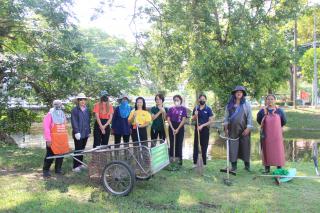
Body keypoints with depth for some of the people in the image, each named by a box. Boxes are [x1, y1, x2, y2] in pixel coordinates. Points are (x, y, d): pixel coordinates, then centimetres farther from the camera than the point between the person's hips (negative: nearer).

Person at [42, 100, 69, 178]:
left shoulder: (62, 114, 12)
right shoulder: (50, 115, -8)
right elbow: (46, 128, -12)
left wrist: (65, 138, 13)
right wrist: (48, 139, -17)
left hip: (62, 139, 6)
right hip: (53, 139, -6)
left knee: (61, 154, 9)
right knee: (50, 155, 1)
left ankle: (58, 169, 23)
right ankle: (46, 170, 14)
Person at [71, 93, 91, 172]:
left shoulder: (87, 110, 11)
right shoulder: (75, 110, -7)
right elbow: (74, 122, -12)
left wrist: (89, 131, 14)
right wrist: (77, 132, -18)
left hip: (85, 133, 5)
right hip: (78, 133, -5)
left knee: (82, 149, 13)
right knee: (78, 149, -2)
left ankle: (80, 164, 25)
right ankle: (75, 166, 5)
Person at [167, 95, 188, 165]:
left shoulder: (183, 108, 0)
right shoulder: (171, 109, 6)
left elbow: (183, 120, -6)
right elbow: (168, 119, 1)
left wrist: (177, 129, -13)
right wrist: (172, 129, -10)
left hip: (180, 128, -2)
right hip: (172, 128, 2)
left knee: (179, 144, 2)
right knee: (172, 144, 4)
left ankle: (179, 160, 10)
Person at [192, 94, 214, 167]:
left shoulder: (208, 109, -3)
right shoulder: (196, 109, 6)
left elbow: (211, 121, -7)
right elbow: (193, 119, 10)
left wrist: (202, 125, -15)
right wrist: (195, 115, -11)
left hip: (205, 129, -2)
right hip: (197, 128, 3)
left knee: (204, 146, 4)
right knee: (196, 145, 4)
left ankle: (204, 163, 14)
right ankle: (195, 162, 11)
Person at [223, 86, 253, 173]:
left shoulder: (246, 104, 2)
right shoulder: (229, 104, 8)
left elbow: (249, 117, -2)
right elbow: (226, 117, 9)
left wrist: (248, 128, -10)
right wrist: (226, 128, 4)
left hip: (243, 130, -1)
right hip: (233, 130, 1)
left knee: (245, 147, 5)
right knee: (233, 147, 0)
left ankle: (247, 165, 20)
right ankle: (234, 166, 7)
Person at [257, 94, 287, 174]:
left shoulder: (279, 111, -3)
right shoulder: (262, 111, -2)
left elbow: (284, 121, 11)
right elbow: (259, 120, 15)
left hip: (276, 135, -1)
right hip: (266, 135, 1)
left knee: (278, 150, 2)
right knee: (266, 151, 6)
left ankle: (279, 168, 13)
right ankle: (267, 168, 17)